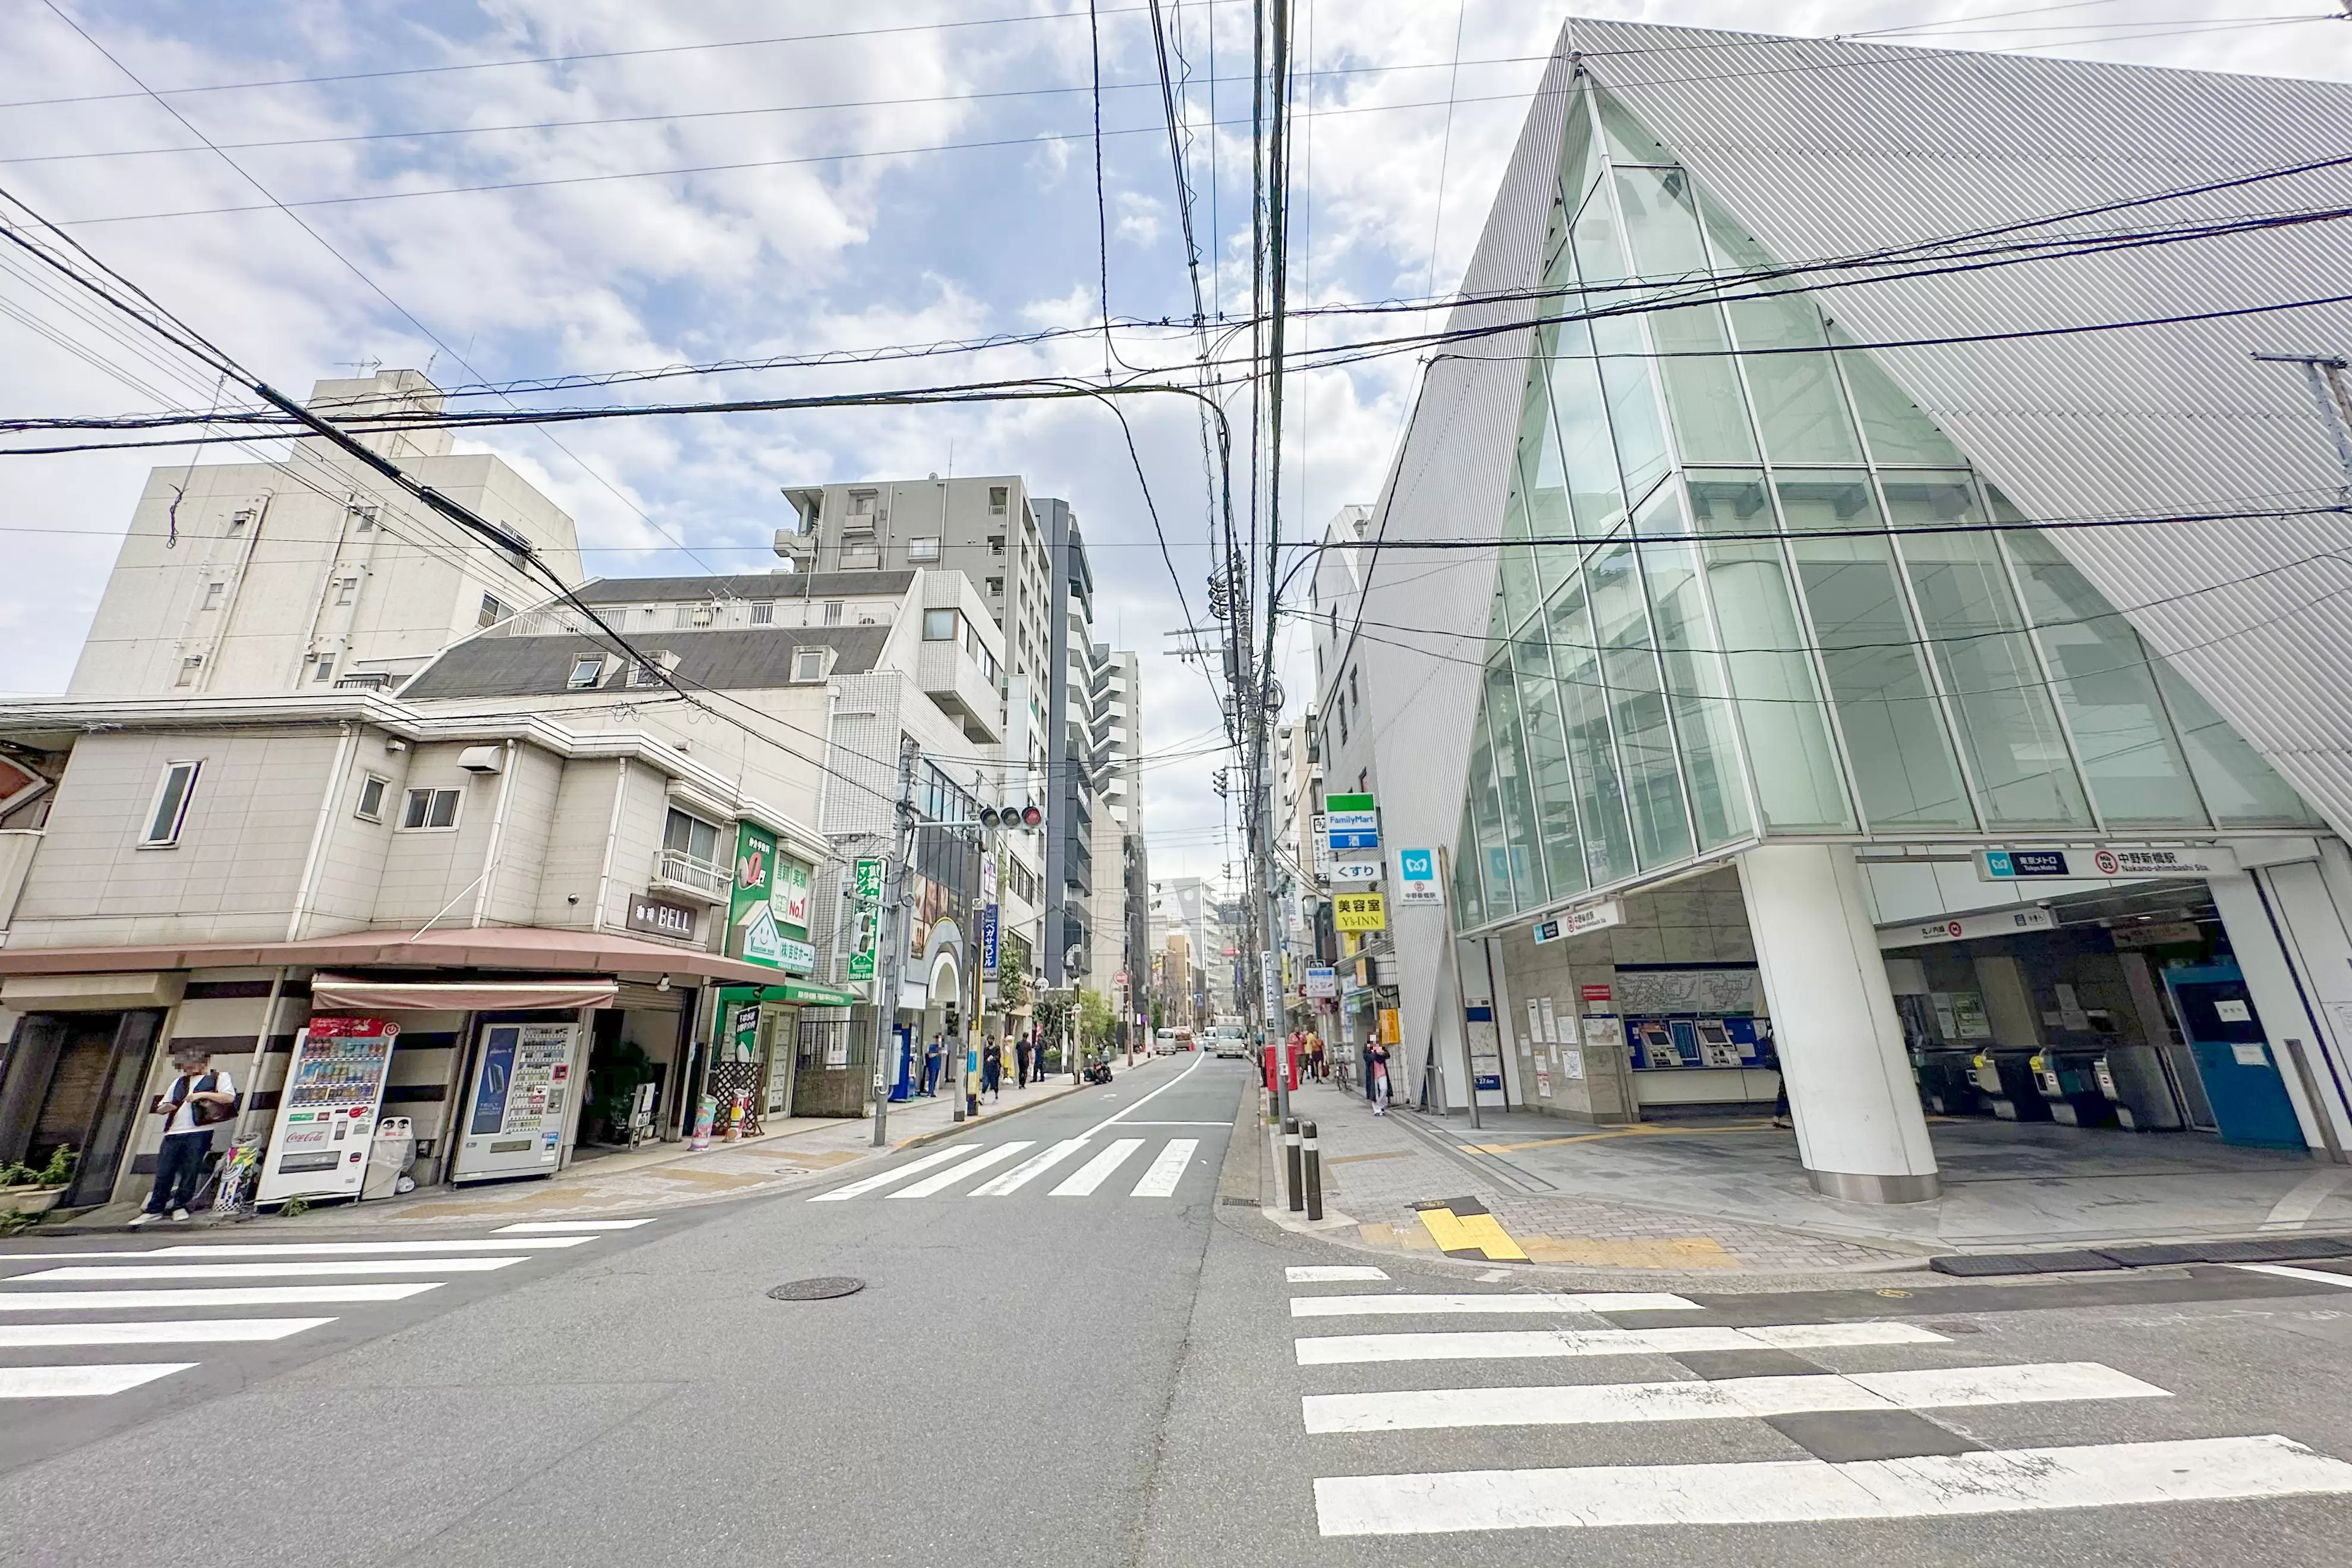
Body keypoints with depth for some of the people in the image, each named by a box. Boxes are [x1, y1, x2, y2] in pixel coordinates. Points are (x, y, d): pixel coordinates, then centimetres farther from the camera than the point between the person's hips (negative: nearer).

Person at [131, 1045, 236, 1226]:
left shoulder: (219, 1077, 7)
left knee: (191, 1170, -3)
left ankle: (180, 1206, 7)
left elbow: (229, 1098, -7)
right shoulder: (179, 1082, 25)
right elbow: (160, 1108, 26)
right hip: (173, 1133, 5)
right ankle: (155, 1209, 13)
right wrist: (166, 1108, 3)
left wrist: (203, 1094, -15)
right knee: (164, 1172, 3)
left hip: (199, 1132, -5)